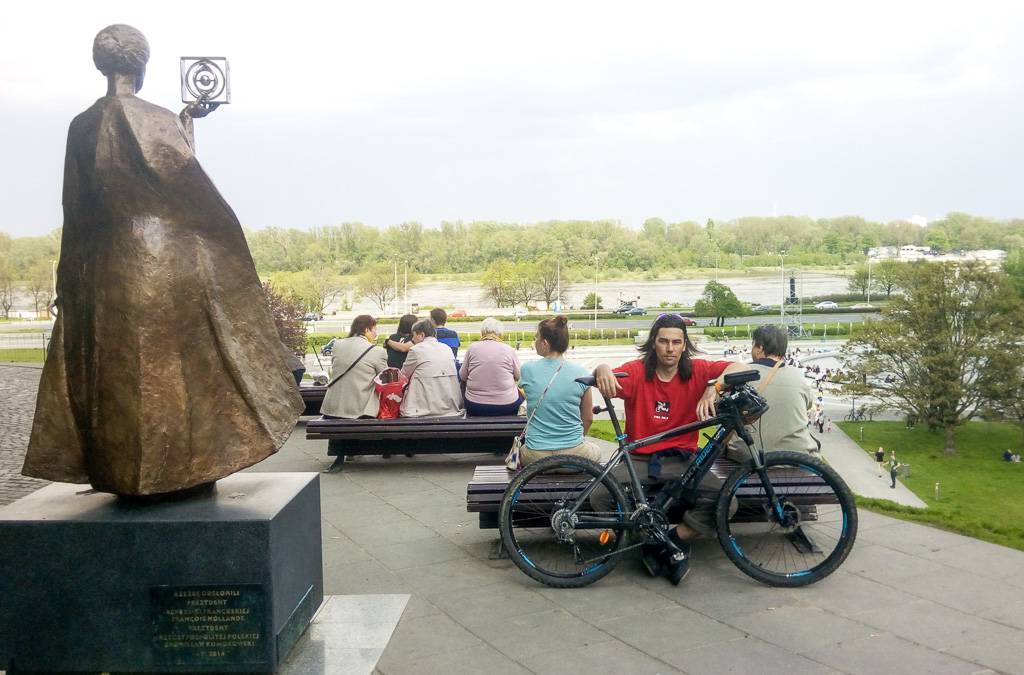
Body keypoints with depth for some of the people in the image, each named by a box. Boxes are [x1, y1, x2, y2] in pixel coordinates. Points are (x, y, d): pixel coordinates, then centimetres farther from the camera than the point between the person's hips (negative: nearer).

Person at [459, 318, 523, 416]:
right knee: (521, 393, 29)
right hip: (506, 406, 0)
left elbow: (462, 376, 5)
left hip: (475, 407, 1)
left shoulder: (472, 348, -5)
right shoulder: (508, 349, -6)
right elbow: (518, 376, 7)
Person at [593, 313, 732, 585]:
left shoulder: (697, 371, -2)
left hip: (681, 460, 1)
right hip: (639, 460, 0)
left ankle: (676, 539, 6)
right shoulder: (637, 371, -5)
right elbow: (611, 380, -22)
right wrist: (602, 370, -46)